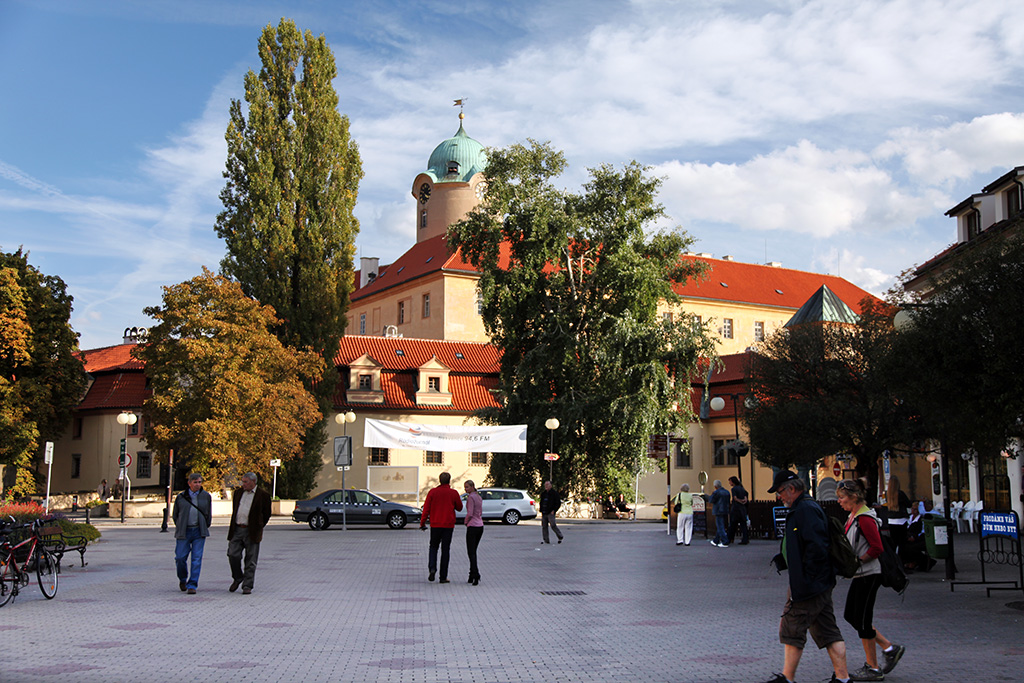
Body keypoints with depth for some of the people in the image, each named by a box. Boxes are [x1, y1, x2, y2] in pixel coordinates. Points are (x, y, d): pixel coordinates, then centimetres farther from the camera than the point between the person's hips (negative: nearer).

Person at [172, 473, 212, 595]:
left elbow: (209, 515, 14)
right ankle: (182, 580, 25)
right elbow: (175, 515, 14)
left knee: (197, 559, -6)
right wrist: (180, 528, 9)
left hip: (199, 532, 0)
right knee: (180, 558, -2)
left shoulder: (206, 496, 7)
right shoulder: (181, 497, 5)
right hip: (183, 532, 0)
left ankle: (192, 585, -2)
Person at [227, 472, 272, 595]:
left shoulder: (263, 496, -3)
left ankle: (247, 586, 6)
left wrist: (258, 528, 7)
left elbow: (266, 515, 5)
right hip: (237, 530, 4)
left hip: (251, 532, -4)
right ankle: (237, 578, 21)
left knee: (250, 560, 0)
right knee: (233, 555, -3)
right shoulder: (238, 492, 12)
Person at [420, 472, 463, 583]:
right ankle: (443, 577, 4)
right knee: (445, 550, 5)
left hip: (435, 525, 1)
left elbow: (426, 509, -4)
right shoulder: (454, 493, -4)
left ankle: (432, 568, -7)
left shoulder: (432, 492, -3)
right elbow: (459, 507, 8)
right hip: (448, 525, -1)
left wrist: (422, 523, 3)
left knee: (433, 547, 17)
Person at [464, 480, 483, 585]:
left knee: (471, 552, -7)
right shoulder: (479, 497, 14)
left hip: (472, 526, -8)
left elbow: (470, 513, -17)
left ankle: (476, 576, -18)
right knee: (473, 552, 14)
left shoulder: (471, 497, -11)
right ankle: (472, 576, 15)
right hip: (480, 526, 8)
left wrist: (466, 521, 0)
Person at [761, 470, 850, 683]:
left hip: (809, 584, -10)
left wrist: (804, 580, -21)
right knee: (828, 632, 10)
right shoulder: (804, 508, 16)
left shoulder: (806, 510, -17)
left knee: (791, 628, -1)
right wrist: (782, 559, 12)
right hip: (821, 584, 10)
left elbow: (816, 548, -24)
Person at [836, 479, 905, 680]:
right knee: (850, 616, 13)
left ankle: (873, 669, 8)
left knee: (862, 620, -3)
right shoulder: (853, 516, 12)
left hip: (868, 575, -10)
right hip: (859, 575, 10)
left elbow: (877, 548, -21)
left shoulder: (864, 518, -18)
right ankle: (889, 648, 20)